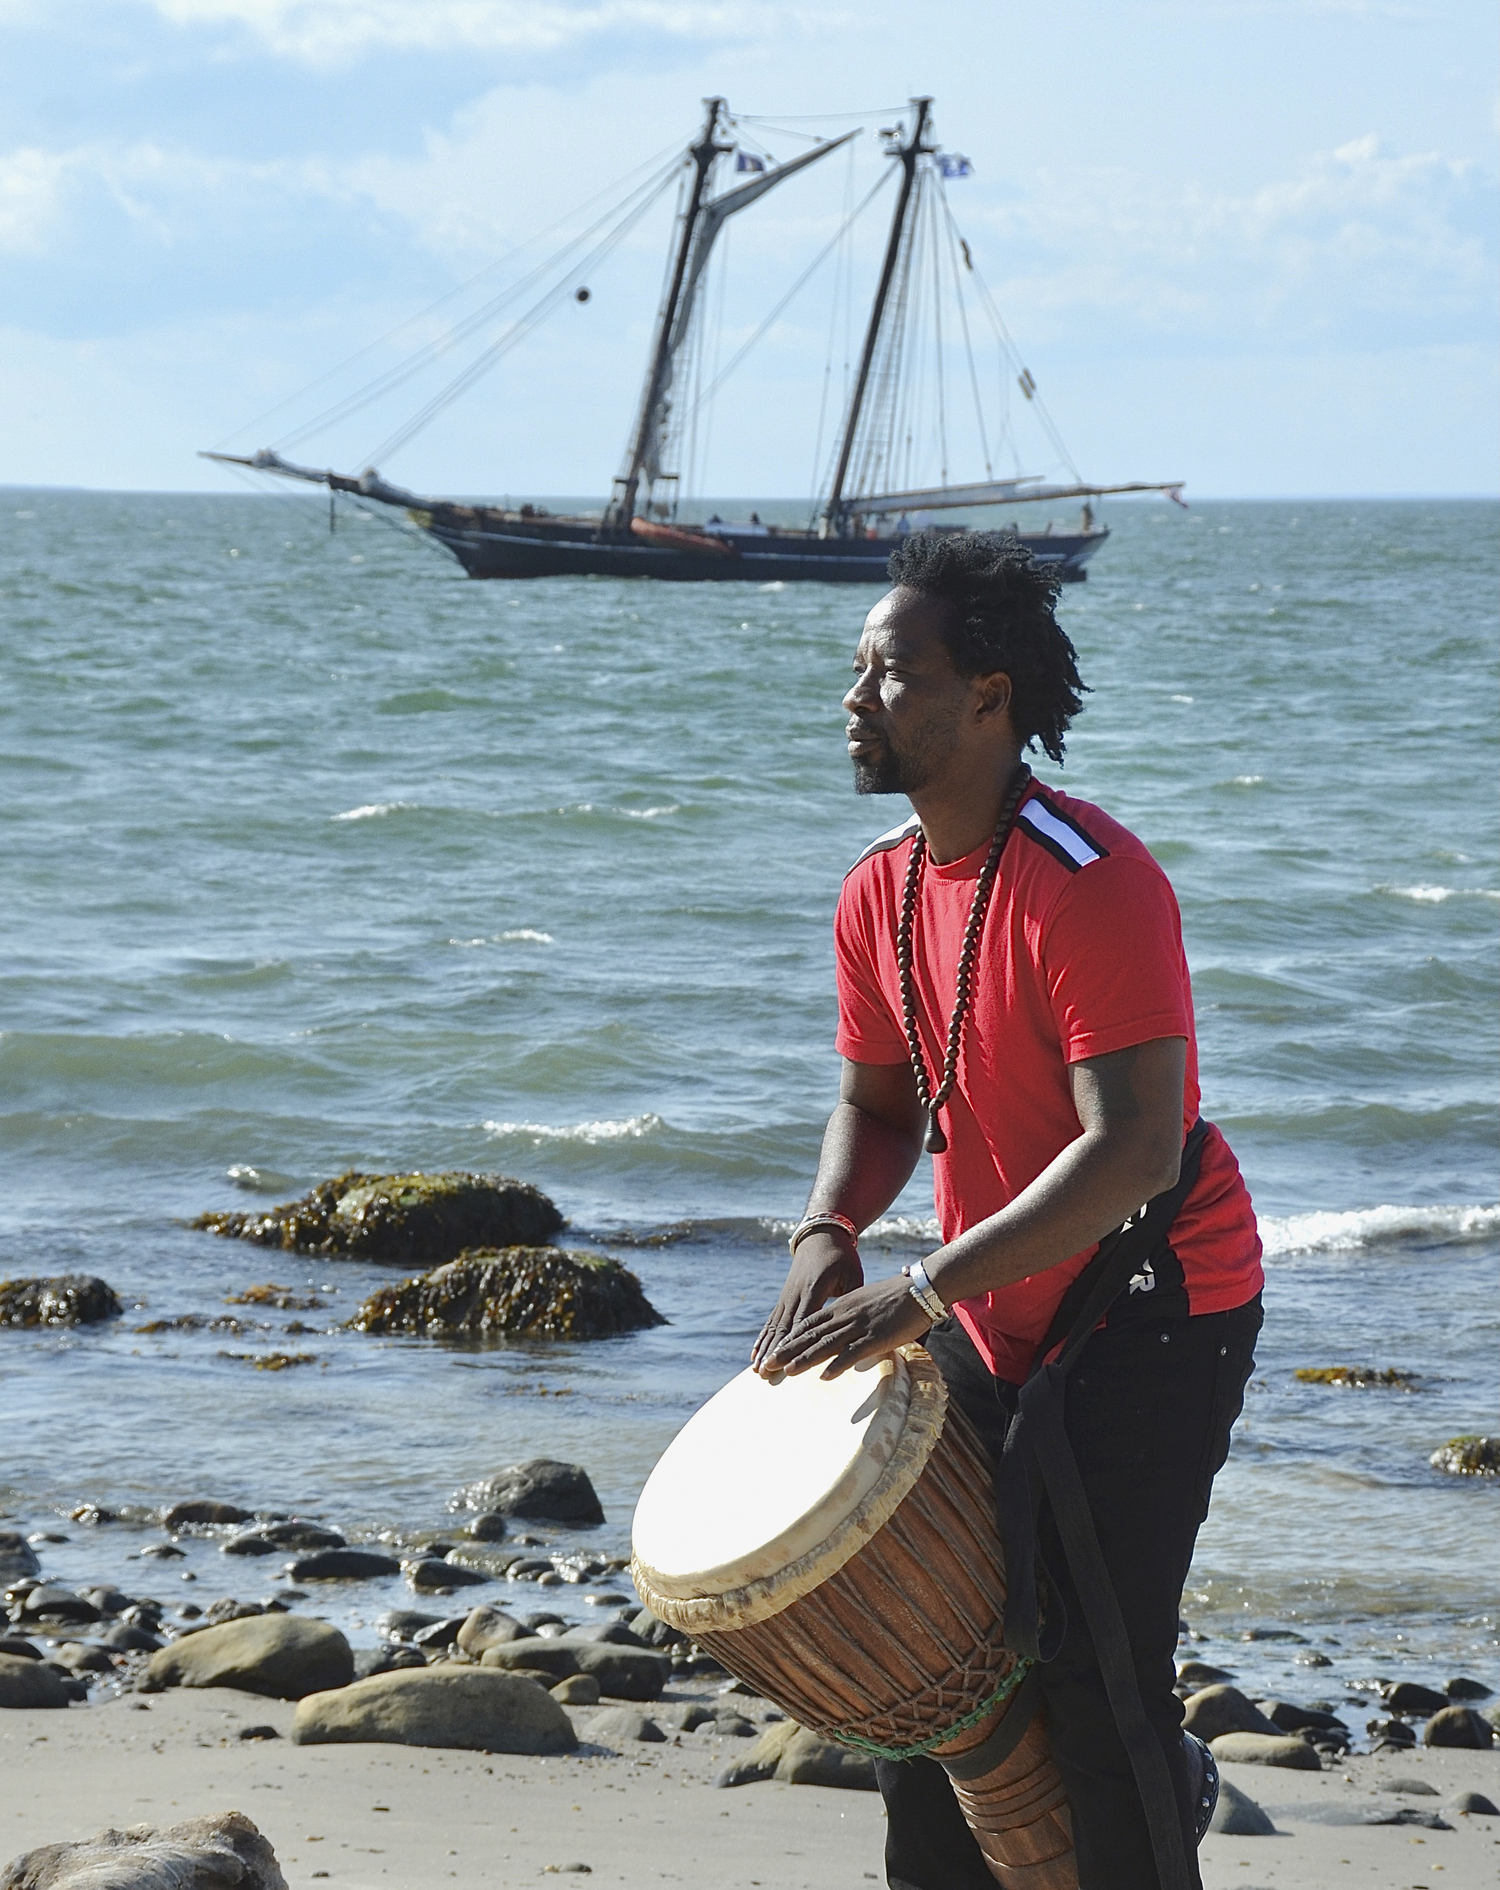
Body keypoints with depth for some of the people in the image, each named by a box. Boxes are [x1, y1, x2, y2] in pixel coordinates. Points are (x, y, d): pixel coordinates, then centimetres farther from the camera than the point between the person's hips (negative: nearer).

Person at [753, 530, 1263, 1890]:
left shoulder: (1091, 886, -24)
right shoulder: (880, 892, 2)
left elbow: (1134, 1147, -29)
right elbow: (879, 1103, 14)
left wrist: (926, 1289, -32)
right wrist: (829, 1238, -8)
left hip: (1155, 1306, -8)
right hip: (994, 1312, 8)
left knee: (1093, 1666, -11)